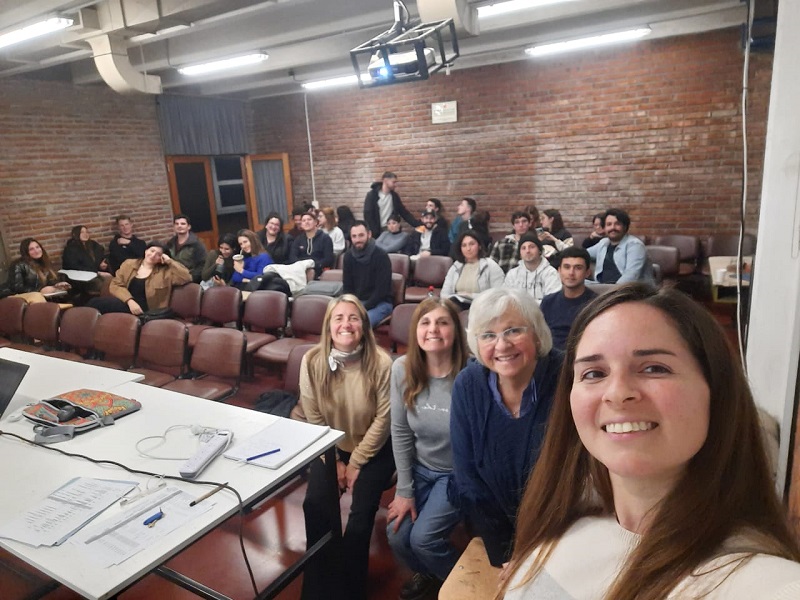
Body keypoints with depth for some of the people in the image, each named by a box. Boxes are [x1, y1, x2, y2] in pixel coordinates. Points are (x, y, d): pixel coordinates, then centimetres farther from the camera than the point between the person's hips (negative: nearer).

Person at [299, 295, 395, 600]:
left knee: (361, 512, -16)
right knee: (315, 505, -15)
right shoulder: (312, 361, -15)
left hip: (374, 449, -2)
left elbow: (383, 420, -15)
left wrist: (356, 463, -11)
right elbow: (314, 418, -6)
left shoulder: (381, 363, -22)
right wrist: (334, 461, -7)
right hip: (331, 446, 2)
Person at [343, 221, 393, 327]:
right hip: (356, 302, 5)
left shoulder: (381, 256, -15)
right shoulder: (349, 256, 3)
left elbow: (381, 290, -17)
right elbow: (347, 287, 7)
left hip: (380, 303, -5)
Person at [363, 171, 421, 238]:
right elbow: (368, 215, -11)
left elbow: (404, 213, 8)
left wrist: (418, 225, -4)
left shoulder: (394, 196, 7)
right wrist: (375, 233, -19)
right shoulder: (372, 195, -7)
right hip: (376, 232, -4)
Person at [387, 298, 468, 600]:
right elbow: (400, 433, -5)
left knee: (423, 537, -14)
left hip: (458, 474, -4)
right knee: (397, 536, -4)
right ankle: (429, 572, 33)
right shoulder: (402, 369, -14)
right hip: (420, 468, 4)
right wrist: (404, 490, -4)